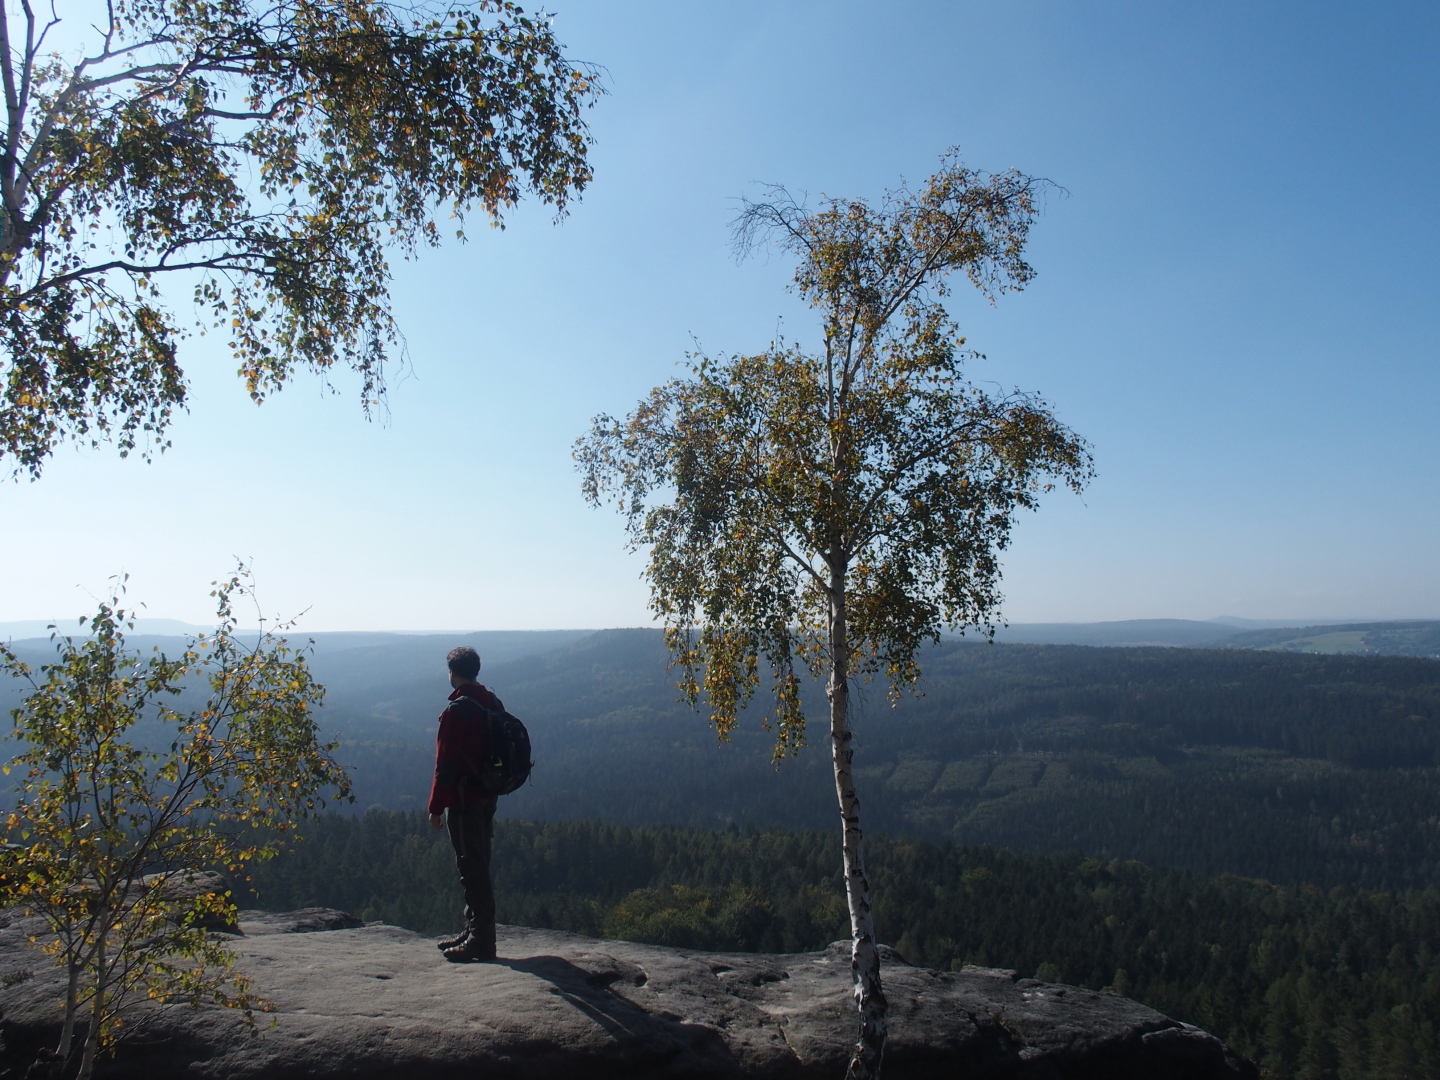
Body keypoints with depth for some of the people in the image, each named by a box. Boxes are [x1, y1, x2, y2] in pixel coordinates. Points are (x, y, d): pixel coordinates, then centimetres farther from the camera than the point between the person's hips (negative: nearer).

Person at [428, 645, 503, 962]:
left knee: (472, 868, -3)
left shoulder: (456, 711, -18)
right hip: (487, 796, 9)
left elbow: (446, 764, -17)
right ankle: (474, 932, 27)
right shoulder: (494, 704, 8)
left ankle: (481, 941, 3)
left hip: (464, 799, -9)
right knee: (478, 866, 16)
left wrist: (436, 806, -11)